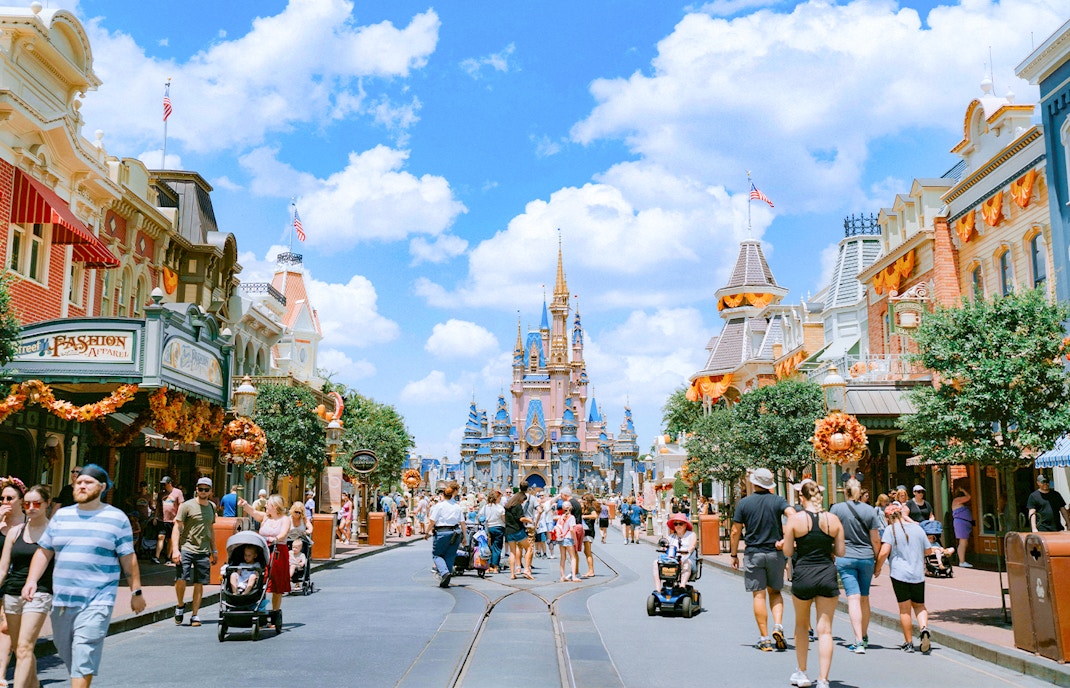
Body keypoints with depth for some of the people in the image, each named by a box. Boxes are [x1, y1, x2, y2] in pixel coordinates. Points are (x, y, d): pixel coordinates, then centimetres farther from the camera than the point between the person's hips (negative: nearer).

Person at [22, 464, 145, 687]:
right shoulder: (60, 516, 11)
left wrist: (136, 591, 2)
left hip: (97, 602, -5)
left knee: (83, 659, -12)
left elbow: (128, 559, 2)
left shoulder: (116, 518, 0)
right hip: (61, 601, 5)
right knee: (66, 653, 13)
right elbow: (44, 552, 13)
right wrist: (31, 581, -1)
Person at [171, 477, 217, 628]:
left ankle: (194, 615, 13)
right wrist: (175, 549, -16)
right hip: (186, 549, -4)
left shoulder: (211, 508, 14)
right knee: (181, 579, -15)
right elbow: (177, 528, -6)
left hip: (203, 551, 4)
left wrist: (214, 551, 22)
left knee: (199, 583, 4)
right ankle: (180, 605, 12)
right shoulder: (187, 506, -3)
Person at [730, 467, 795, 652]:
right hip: (775, 553, 1)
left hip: (753, 554, -1)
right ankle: (778, 626, -3)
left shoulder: (744, 503, -1)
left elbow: (735, 532, -1)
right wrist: (785, 540, -13)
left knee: (759, 596, 3)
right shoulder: (778, 500, -1)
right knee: (775, 592, 17)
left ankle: (764, 638, 4)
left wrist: (734, 555, 9)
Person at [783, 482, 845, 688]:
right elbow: (840, 551, 3)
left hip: (803, 575, -1)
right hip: (827, 575, 1)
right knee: (825, 629, 4)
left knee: (802, 625, 19)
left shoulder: (795, 519, -8)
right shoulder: (833, 519, -1)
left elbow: (787, 552, -5)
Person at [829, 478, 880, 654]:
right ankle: (864, 637, 28)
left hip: (845, 558, -2)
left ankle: (859, 642, -13)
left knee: (853, 598, -6)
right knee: (864, 598, 15)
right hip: (866, 558, 2)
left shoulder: (837, 509, -5)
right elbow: (876, 540, 1)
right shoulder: (869, 510, 0)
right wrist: (877, 560, 13)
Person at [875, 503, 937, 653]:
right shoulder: (917, 528, 6)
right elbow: (928, 550, 14)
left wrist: (877, 568, -2)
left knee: (905, 609, 5)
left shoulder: (891, 529, -7)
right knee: (919, 605, 17)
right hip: (918, 573, 4)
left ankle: (909, 643, 10)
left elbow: (884, 552, -16)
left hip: (899, 573, -3)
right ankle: (924, 628, -10)